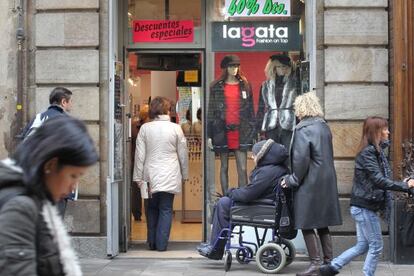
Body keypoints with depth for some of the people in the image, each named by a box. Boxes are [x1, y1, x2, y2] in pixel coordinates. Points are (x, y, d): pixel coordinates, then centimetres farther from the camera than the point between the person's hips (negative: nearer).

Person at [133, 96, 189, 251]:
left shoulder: (145, 128, -1)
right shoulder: (176, 128, -3)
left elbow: (140, 155, -1)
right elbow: (183, 154, 3)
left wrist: (138, 177, 4)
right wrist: (184, 174, 14)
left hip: (151, 176, 1)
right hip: (170, 176, -1)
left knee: (152, 209, 15)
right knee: (166, 209, 4)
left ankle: (152, 243, 17)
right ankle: (161, 244, 0)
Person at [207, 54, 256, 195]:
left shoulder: (245, 85, 8)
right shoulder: (216, 87, 5)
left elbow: (250, 109, 9)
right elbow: (211, 111, 5)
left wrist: (252, 132, 2)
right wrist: (209, 135, 0)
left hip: (241, 133, 0)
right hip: (223, 133, 0)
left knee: (243, 169, -6)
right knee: (224, 167, 7)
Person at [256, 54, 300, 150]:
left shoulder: (294, 83, 7)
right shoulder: (266, 86, 15)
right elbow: (261, 107, 18)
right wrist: (260, 128, 11)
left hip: (288, 126, -2)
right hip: (271, 127, 3)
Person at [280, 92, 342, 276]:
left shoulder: (302, 129, -15)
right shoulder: (324, 126, 9)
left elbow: (301, 159, -20)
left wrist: (292, 180, -7)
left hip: (310, 183, -8)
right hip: (327, 182, 8)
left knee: (307, 225, 0)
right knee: (323, 224, 15)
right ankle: (329, 260, 19)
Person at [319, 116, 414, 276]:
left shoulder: (376, 150, 11)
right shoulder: (367, 153, -18)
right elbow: (379, 180, -23)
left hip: (364, 207, 9)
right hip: (365, 207, -9)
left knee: (363, 246, 14)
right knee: (376, 246, 0)